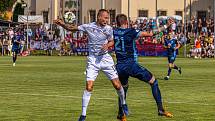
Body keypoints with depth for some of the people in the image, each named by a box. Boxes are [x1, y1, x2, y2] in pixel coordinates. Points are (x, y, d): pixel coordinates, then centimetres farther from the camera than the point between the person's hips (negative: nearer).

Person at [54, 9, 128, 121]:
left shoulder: (109, 29, -3)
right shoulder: (88, 27, -8)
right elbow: (72, 28, 0)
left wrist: (108, 45, -10)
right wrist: (62, 24, -17)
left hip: (105, 58, 2)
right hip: (93, 59, -2)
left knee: (117, 85, -1)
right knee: (89, 86, -12)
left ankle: (123, 104, 29)